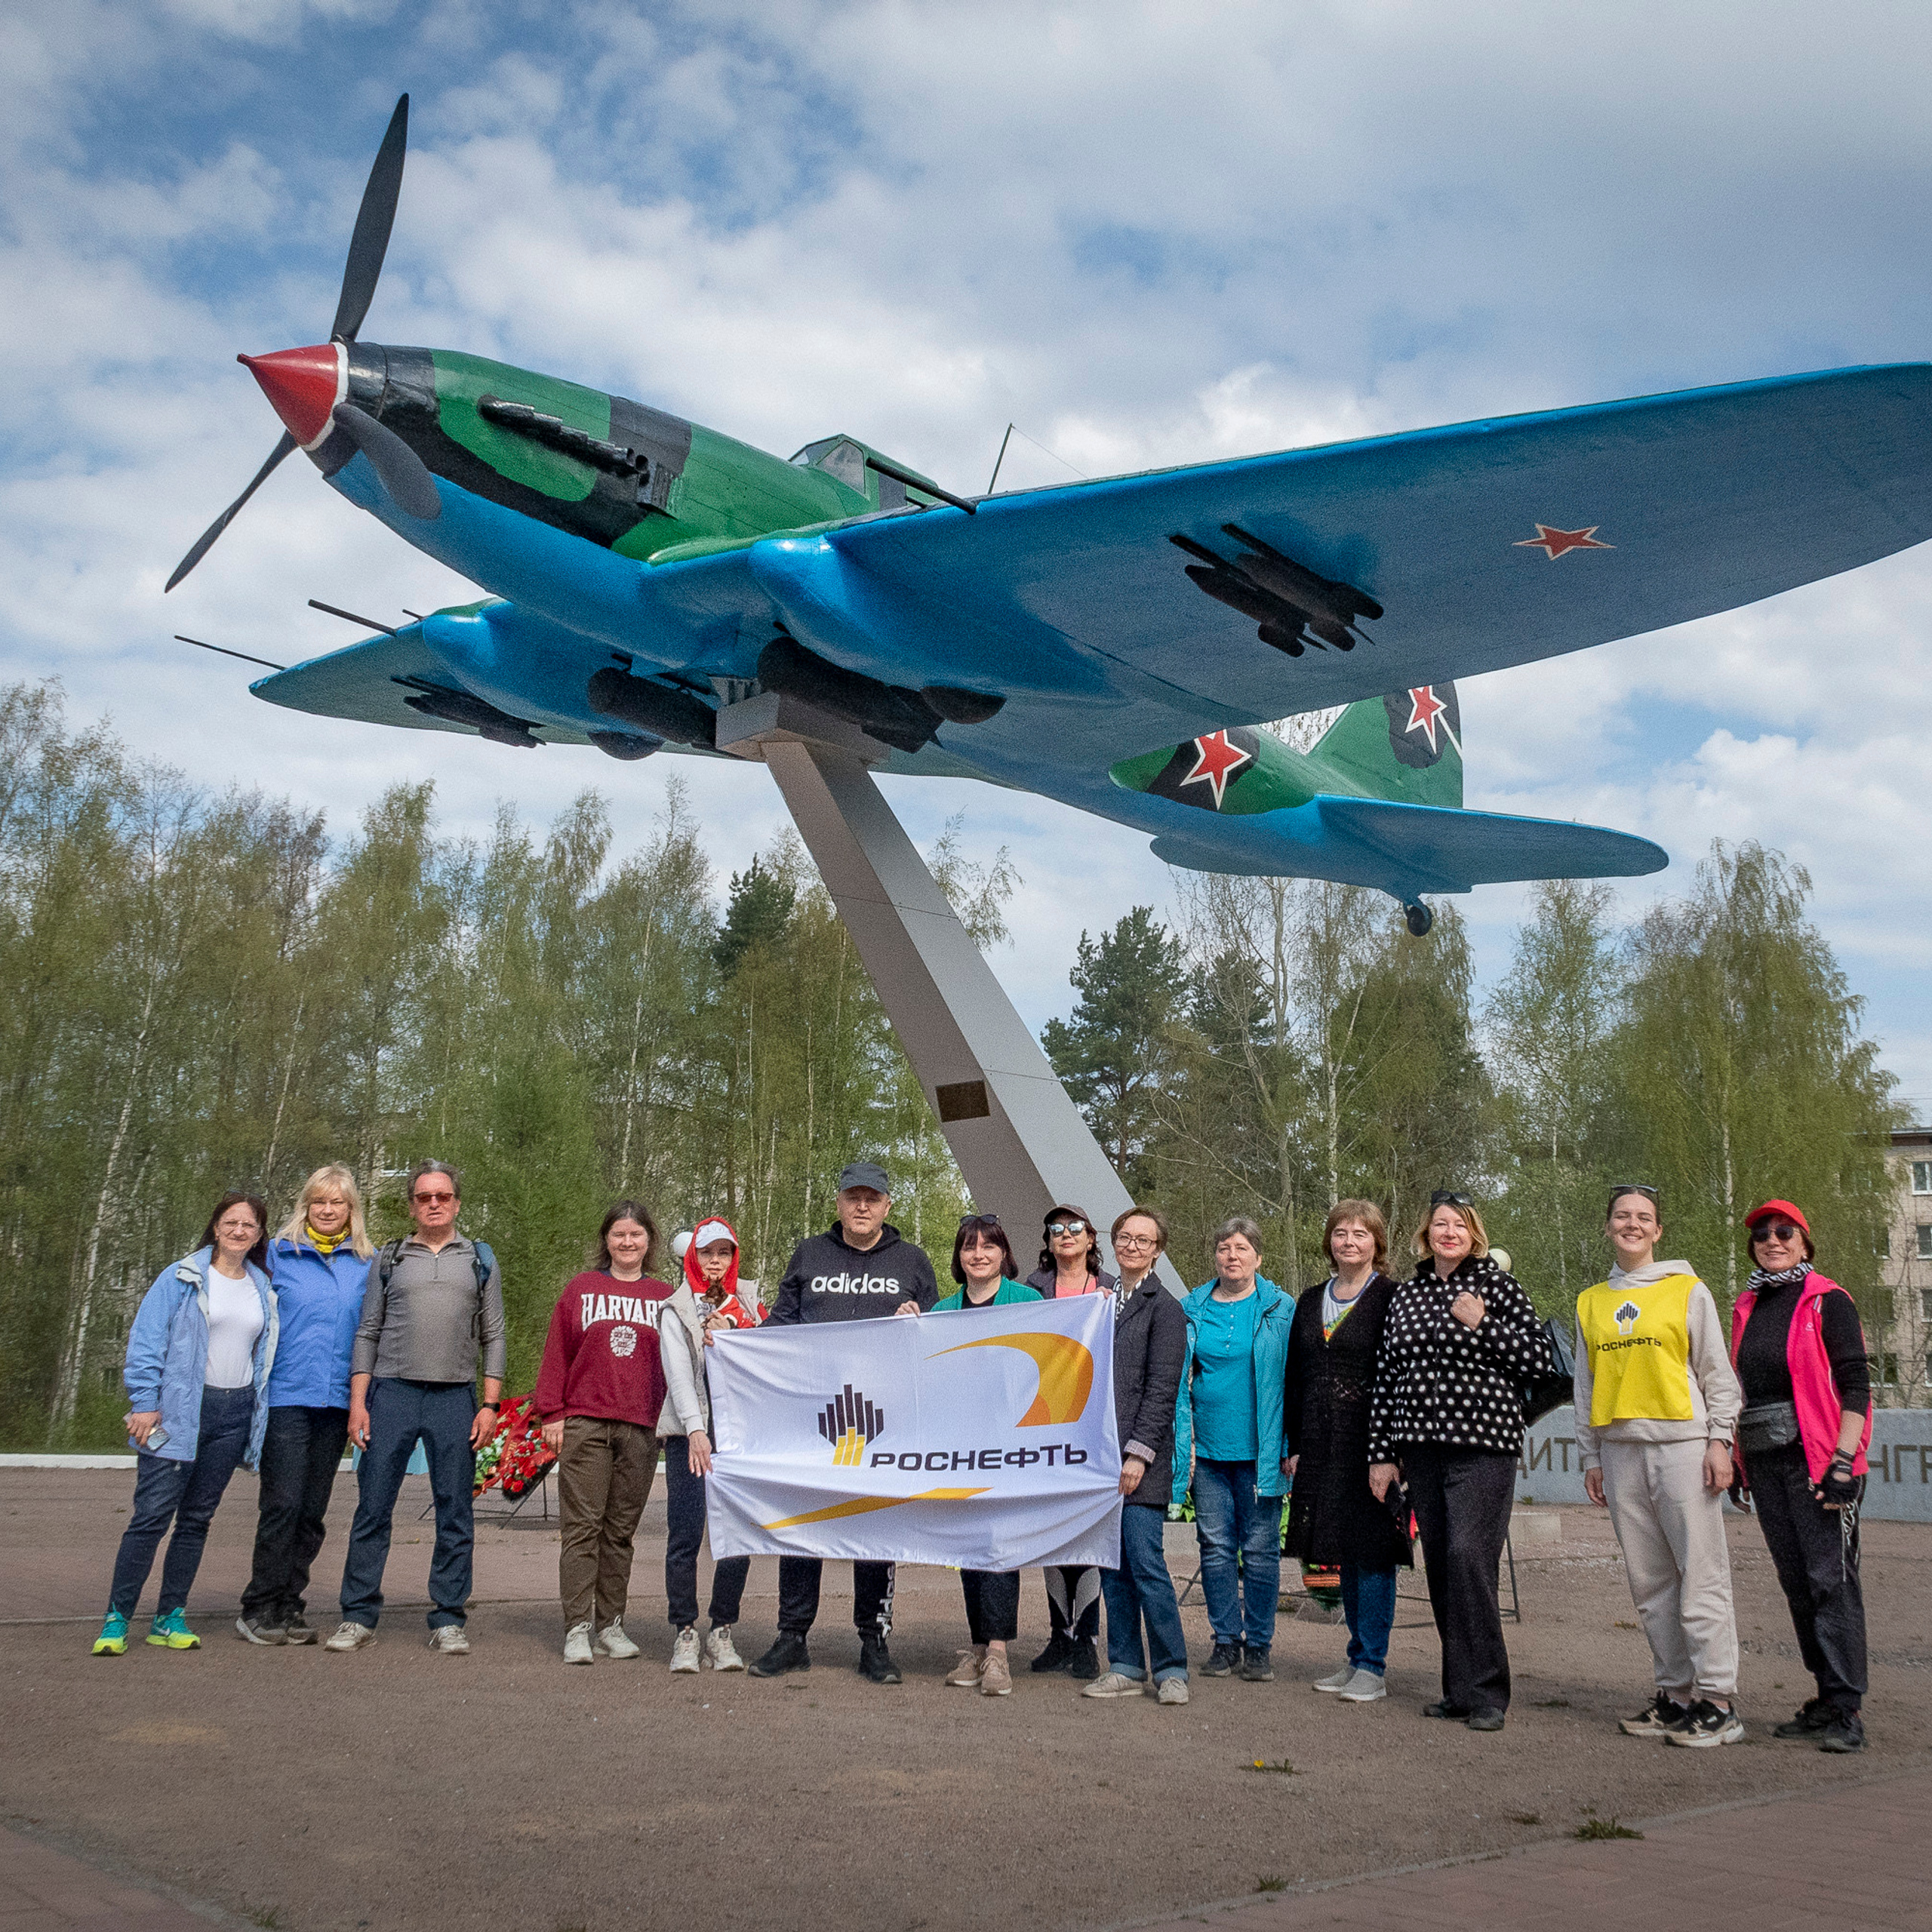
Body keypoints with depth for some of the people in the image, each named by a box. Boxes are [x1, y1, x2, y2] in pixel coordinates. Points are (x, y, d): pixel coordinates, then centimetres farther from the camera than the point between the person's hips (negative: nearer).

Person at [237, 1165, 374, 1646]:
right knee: (283, 1503, -8)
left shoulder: (366, 1264, 10)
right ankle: (258, 1609, 3)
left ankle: (288, 1607, 17)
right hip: (286, 1395, -3)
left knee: (313, 1509, 7)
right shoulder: (279, 1255, 3)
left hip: (336, 1400, 3)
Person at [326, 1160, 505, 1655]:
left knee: (455, 1515, 2)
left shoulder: (480, 1260, 12)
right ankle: (358, 1616, 9)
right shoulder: (389, 1260, 12)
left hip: (455, 1397, 0)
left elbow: (492, 1336, 9)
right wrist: (358, 1401, 0)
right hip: (392, 1392, 0)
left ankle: (447, 1620, 9)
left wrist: (489, 1404, 0)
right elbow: (368, 1333, 10)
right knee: (373, 1507, 0)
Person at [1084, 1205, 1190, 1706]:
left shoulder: (1164, 1307, -4)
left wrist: (1139, 1453, -15)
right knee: (1112, 1566, 8)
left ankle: (1171, 1670, 2)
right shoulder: (1105, 1303, 16)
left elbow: (1163, 1388, -10)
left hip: (1140, 1459, -7)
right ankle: (1126, 1668, 16)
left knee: (1145, 1562, -8)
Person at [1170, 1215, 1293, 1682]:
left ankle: (1259, 1646, 13)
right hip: (1209, 1448, 2)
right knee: (1215, 1546, 6)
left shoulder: (1281, 1310, 1)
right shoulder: (1192, 1310, 7)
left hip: (1259, 1449, -2)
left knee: (1260, 1549, 2)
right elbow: (1179, 1379, 10)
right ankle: (1226, 1641, 17)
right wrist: (1178, 1443, 3)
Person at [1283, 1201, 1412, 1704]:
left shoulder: (1393, 1299, -3)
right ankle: (1358, 1658, 20)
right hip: (1322, 1449, 6)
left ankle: (1372, 1667, 4)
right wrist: (1293, 1446, 10)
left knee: (1373, 1550, -3)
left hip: (1372, 1445, -6)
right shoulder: (1311, 1302, 15)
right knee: (1344, 1552, 11)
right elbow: (1295, 1379, 16)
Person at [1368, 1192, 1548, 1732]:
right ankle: (1459, 1689, 17)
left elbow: (1540, 1358, -3)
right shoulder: (1405, 1296, 13)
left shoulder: (1497, 1286, 1)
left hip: (1482, 1445, -5)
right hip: (1422, 1449, 5)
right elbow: (1386, 1378, 13)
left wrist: (1481, 1325, -14)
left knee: (1469, 1557, -14)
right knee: (1440, 1565, 7)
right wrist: (1382, 1454, 10)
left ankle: (1485, 1693, -6)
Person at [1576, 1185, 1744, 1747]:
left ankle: (1718, 1702, -2)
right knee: (1650, 1583, 6)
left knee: (1701, 1577, -6)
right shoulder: (1591, 1302, 15)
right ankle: (1675, 1695, 14)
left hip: (1682, 1444, -4)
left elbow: (1718, 1372, 2)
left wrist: (1720, 1440, -6)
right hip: (1621, 1451, 4)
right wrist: (1590, 1457, 13)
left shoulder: (1687, 1290, 4)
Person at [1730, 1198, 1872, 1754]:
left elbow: (1855, 1385, -10)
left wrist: (1843, 1461, -18)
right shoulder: (1748, 1308, 14)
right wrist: (1737, 1460, 17)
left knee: (1831, 1578, -8)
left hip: (1817, 1458, -6)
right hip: (1765, 1462, 6)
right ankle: (1827, 1701, 16)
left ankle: (1845, 1712, -5)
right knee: (1797, 1582, 8)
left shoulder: (1826, 1301, -4)